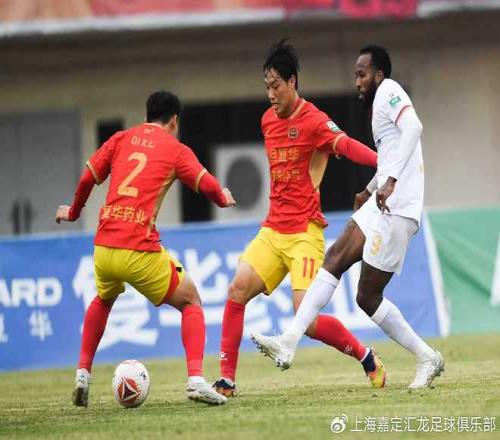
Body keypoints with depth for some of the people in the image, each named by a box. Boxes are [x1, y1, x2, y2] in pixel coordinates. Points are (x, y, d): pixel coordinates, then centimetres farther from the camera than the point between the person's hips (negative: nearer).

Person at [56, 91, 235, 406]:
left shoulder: (121, 139, 15)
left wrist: (73, 212, 31)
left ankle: (83, 374, 25)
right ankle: (196, 379, -7)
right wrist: (224, 199, 21)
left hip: (103, 247, 4)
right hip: (141, 251, -4)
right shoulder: (176, 149, 6)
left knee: (103, 300, 35)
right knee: (191, 302, 14)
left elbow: (87, 180, 12)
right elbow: (209, 186, -2)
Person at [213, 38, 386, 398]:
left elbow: (347, 146, -29)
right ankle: (227, 379, -6)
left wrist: (384, 162, -46)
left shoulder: (314, 121, -11)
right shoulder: (268, 119, 12)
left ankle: (367, 357, 7)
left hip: (304, 233, -7)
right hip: (273, 230, 7)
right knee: (238, 290, -10)